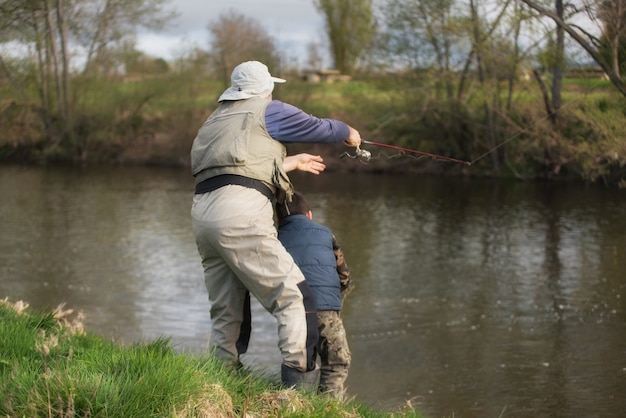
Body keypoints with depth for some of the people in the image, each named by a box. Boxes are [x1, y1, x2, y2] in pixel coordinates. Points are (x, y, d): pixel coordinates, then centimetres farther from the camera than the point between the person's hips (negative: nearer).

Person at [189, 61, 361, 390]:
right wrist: (348, 133, 36)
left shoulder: (215, 120, 29)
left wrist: (291, 162, 48)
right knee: (294, 297, -5)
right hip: (240, 214, -8)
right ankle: (299, 382, -13)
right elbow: (318, 128, 15)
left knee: (224, 314, 15)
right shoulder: (267, 111, 8)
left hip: (203, 215, 8)